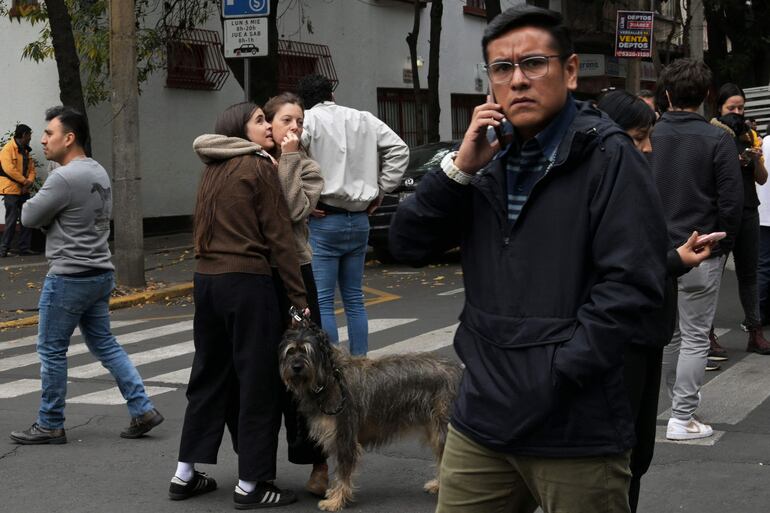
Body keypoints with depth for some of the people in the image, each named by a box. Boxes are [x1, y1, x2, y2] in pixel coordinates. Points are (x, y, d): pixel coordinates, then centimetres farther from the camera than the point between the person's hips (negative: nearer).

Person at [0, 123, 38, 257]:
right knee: (12, 220, -8)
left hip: (24, 191, 8)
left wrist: (29, 182, -9)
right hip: (11, 190, -8)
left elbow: (31, 169, 11)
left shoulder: (26, 151, 15)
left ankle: (25, 247, 11)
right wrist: (24, 181, -17)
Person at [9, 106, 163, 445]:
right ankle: (142, 410, 13)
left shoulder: (64, 179, -19)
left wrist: (32, 204, 10)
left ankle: (49, 425, 13)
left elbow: (30, 217, -11)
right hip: (101, 273, 9)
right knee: (104, 344, 15)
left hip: (69, 277, -9)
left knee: (51, 350, 3)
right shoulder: (99, 172, 11)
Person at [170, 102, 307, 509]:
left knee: (210, 375, 15)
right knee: (258, 380, 1)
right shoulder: (259, 167, -8)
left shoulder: (212, 171, 13)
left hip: (206, 278, 7)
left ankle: (185, 474, 20)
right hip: (247, 282, -7)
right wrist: (299, 298, -9)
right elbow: (279, 236, -10)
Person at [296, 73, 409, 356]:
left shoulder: (309, 119, -6)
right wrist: (379, 191, 11)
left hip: (323, 220, -5)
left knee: (322, 302, -2)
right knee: (354, 299, 14)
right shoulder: (363, 119, 10)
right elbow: (399, 150, 10)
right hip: (359, 219, 5)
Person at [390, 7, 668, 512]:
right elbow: (408, 245, 7)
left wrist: (556, 379, -18)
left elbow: (630, 283, -15)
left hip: (577, 430, -5)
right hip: (481, 419, 6)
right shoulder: (489, 158, 13)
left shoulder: (607, 157, -7)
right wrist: (461, 167, -5)